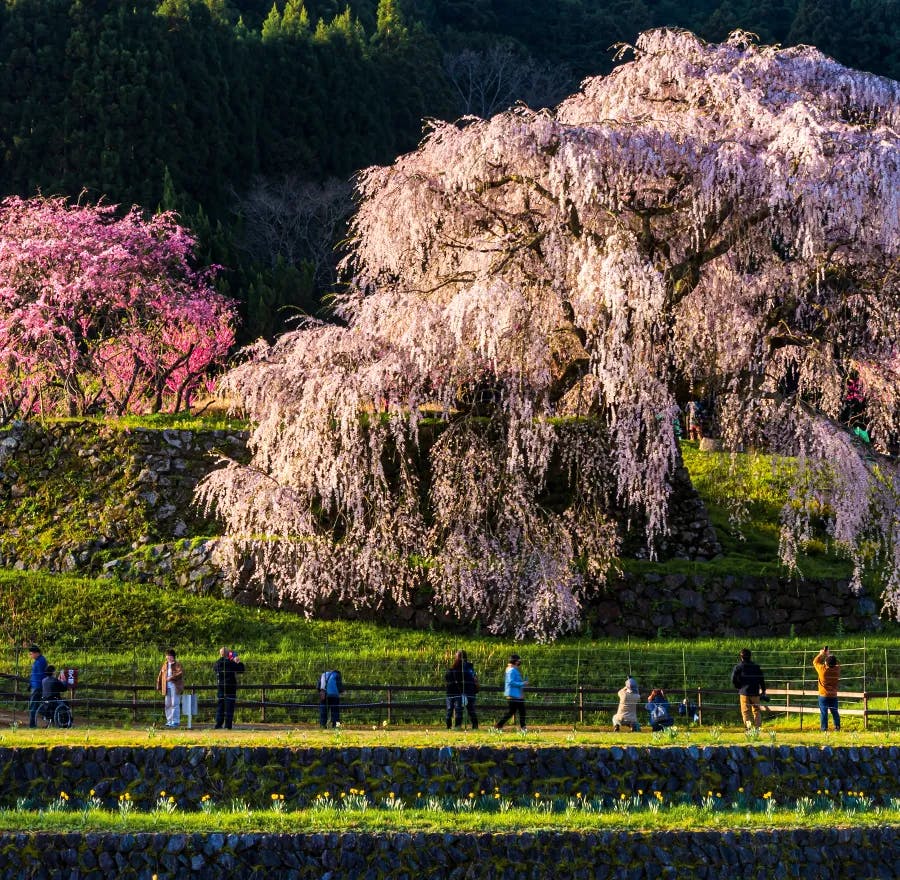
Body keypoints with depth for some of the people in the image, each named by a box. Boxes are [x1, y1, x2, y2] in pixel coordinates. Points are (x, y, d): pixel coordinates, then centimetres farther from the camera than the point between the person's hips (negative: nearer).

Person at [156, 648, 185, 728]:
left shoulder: (177, 665, -2)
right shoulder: (165, 665, 16)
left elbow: (181, 673, -18)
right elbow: (160, 676, 18)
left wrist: (172, 678, -23)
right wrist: (159, 687, 14)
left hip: (175, 687, -6)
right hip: (167, 687, 6)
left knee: (175, 704, -7)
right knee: (168, 704, 8)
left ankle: (175, 721, -4)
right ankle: (169, 721, 15)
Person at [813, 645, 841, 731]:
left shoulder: (822, 669, -15)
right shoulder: (837, 670, -6)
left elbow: (815, 662, 2)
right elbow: (837, 663, 17)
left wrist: (821, 654, 11)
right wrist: (829, 655, 19)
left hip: (823, 696, -3)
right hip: (834, 696, 3)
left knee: (823, 713, -1)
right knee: (835, 712, 10)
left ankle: (824, 728, -3)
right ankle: (837, 727, 10)